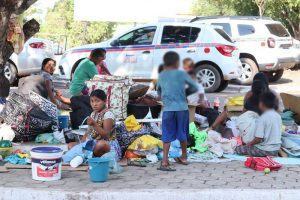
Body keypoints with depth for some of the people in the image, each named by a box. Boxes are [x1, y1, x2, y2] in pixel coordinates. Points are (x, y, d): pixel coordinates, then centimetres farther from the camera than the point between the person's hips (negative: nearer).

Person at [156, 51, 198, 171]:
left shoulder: (161, 75, 7)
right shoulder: (181, 74, -1)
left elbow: (159, 91, 20)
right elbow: (195, 87, 6)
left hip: (168, 109, 1)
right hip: (182, 108, -1)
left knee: (167, 136, 2)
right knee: (182, 134, 15)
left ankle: (164, 161, -11)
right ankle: (184, 157, 31)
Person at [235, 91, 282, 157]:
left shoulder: (262, 118, -20)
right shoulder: (278, 116, 3)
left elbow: (258, 138, -23)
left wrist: (249, 144, -4)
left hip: (265, 150, -8)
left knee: (238, 149, -1)